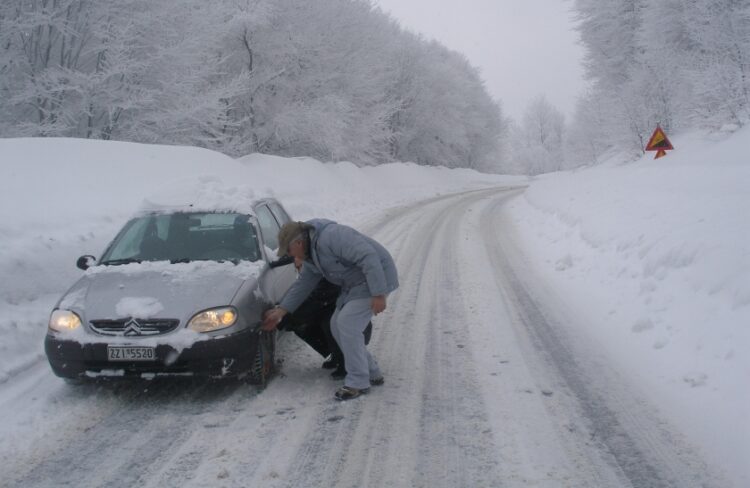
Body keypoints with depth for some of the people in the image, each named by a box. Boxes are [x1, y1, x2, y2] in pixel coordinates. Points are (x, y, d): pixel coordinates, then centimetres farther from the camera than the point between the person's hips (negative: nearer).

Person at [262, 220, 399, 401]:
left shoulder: (331, 237, -26)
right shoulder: (311, 255, 8)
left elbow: (369, 257, -31)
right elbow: (303, 283, 17)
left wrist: (378, 294, -31)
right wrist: (281, 310, 13)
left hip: (375, 278, -10)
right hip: (355, 284, 10)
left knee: (347, 324, -17)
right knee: (338, 325, 9)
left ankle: (358, 382, -7)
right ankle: (372, 373, 19)